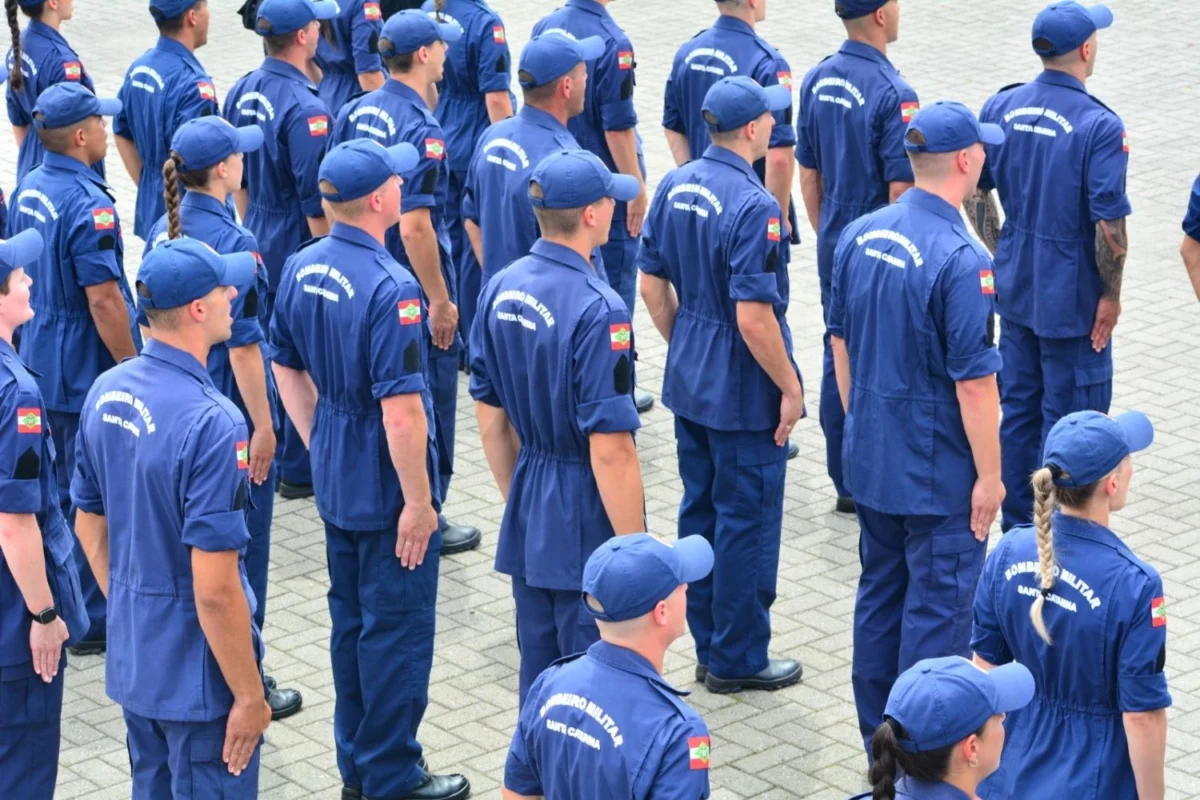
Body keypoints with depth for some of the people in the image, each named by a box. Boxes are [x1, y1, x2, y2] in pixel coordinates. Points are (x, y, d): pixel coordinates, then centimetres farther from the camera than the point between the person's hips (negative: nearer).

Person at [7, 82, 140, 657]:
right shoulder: (88, 205, -23)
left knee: (56, 489, 20)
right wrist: (133, 370, -15)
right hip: (86, 373, -9)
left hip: (42, 365, 9)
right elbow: (104, 298, -24)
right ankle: (88, 623, 9)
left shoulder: (28, 189, 4)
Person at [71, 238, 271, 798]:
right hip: (197, 674, -7)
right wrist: (249, 695, -16)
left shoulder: (106, 392, -2)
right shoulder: (209, 421, -27)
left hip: (131, 660, 8)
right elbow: (216, 589, -26)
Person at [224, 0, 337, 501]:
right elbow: (315, 203, -22)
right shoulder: (304, 108, -24)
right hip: (298, 253, -8)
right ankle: (298, 471, 15)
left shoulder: (242, 92, 2)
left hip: (259, 246, 8)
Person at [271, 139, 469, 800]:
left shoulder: (301, 268, 0)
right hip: (386, 485, -8)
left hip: (334, 479, 8)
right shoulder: (390, 288, -25)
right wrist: (418, 502, -18)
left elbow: (287, 367, 12)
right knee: (396, 628, 4)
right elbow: (401, 410, -26)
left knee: (350, 620, 19)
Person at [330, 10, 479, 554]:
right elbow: (415, 227, -26)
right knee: (427, 406, 5)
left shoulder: (355, 112, 2)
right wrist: (441, 300, -19)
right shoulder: (421, 131, -22)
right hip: (412, 289, -8)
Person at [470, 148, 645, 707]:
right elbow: (609, 451, -23)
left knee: (537, 682, 17)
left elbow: (490, 420, 9)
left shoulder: (499, 290, 1)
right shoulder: (597, 311, -23)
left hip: (527, 521, 7)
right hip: (587, 527, -7)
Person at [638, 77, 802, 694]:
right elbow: (754, 318, -25)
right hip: (744, 393, -8)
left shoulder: (674, 187, 1)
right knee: (747, 522, 4)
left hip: (689, 382, 8)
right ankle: (737, 659, 14)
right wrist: (789, 387, -13)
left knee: (699, 511, 16)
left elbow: (652, 286, 8)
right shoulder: (753, 206, -23)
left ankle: (709, 647, 27)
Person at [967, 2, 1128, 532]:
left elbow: (976, 194, 7)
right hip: (1073, 298, -6)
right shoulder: (1099, 126, -20)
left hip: (1015, 289, 6)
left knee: (1019, 408, 17)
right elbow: (1109, 226, -20)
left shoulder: (1000, 108, -1)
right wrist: (1111, 295, -8)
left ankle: (1017, 528, 27)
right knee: (1070, 418, 6)